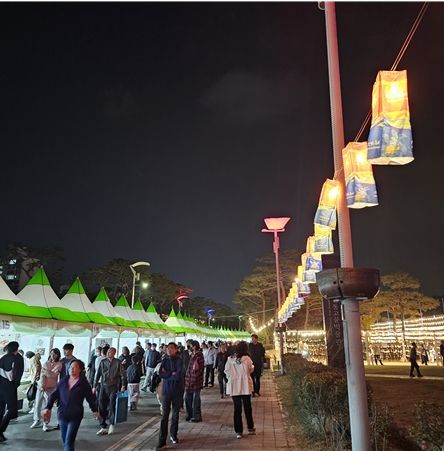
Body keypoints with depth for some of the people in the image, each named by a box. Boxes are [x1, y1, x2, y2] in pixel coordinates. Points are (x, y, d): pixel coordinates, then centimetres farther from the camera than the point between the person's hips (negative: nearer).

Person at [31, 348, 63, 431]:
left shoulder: (59, 364, -2)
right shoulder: (46, 363, 9)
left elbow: (53, 375, -13)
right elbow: (42, 375, 1)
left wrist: (46, 371, -4)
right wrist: (41, 385, -10)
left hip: (50, 388, -4)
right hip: (40, 387, 4)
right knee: (37, 405, 7)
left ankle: (46, 424, 7)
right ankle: (37, 421, 26)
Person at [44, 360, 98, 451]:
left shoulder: (83, 383, -5)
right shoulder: (63, 381, 5)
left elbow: (90, 397, 1)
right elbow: (54, 395, 4)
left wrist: (95, 410, 5)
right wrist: (48, 408, -7)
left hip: (75, 416, -4)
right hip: (62, 415, 4)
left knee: (69, 441, -9)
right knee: (64, 440, 15)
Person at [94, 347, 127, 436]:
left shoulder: (118, 362, -3)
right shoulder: (103, 362, 4)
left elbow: (123, 374, 0)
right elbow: (98, 374, 10)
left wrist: (123, 386, -7)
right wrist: (95, 386, 8)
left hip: (114, 387, -3)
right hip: (103, 386, 3)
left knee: (112, 406, -2)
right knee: (102, 407, 4)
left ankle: (111, 424, 19)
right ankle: (103, 427, 17)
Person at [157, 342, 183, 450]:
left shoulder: (179, 361, -6)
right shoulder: (165, 360, 4)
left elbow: (178, 376, -17)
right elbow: (161, 374, -8)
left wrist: (167, 374, -9)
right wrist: (172, 373, -14)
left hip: (177, 391, -1)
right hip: (166, 390, 1)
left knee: (175, 414, 12)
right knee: (164, 415, -3)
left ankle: (173, 435, 31)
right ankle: (162, 441, 0)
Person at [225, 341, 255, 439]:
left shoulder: (230, 359, -5)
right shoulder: (247, 359, -12)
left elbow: (227, 371, 0)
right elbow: (251, 369, 1)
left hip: (234, 386, 1)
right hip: (245, 386, -1)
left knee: (237, 409, 8)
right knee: (247, 408, 14)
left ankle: (238, 431, 10)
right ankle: (251, 428, 27)